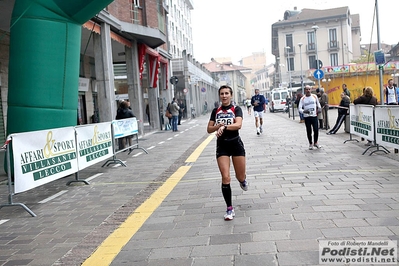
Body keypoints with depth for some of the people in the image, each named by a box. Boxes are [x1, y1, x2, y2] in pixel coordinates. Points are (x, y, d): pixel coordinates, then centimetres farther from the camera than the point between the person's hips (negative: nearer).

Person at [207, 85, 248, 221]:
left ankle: (243, 180, 49)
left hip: (236, 144, -1)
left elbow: (238, 124, -22)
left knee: (240, 177, 9)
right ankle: (230, 209, 3)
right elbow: (209, 129, 5)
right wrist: (218, 126, -15)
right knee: (225, 177, -8)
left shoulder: (236, 109, -4)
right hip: (222, 146, 2)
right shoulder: (216, 111, 6)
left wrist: (224, 127, -37)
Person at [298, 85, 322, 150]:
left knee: (316, 130, -2)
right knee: (309, 131, 4)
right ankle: (310, 144, 18)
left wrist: (319, 108, 1)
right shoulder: (303, 99, -3)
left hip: (314, 116, 1)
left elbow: (318, 103, 20)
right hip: (307, 117, -1)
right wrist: (304, 111, -25)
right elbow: (299, 108, -6)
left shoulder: (314, 96, 3)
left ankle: (316, 142, 18)